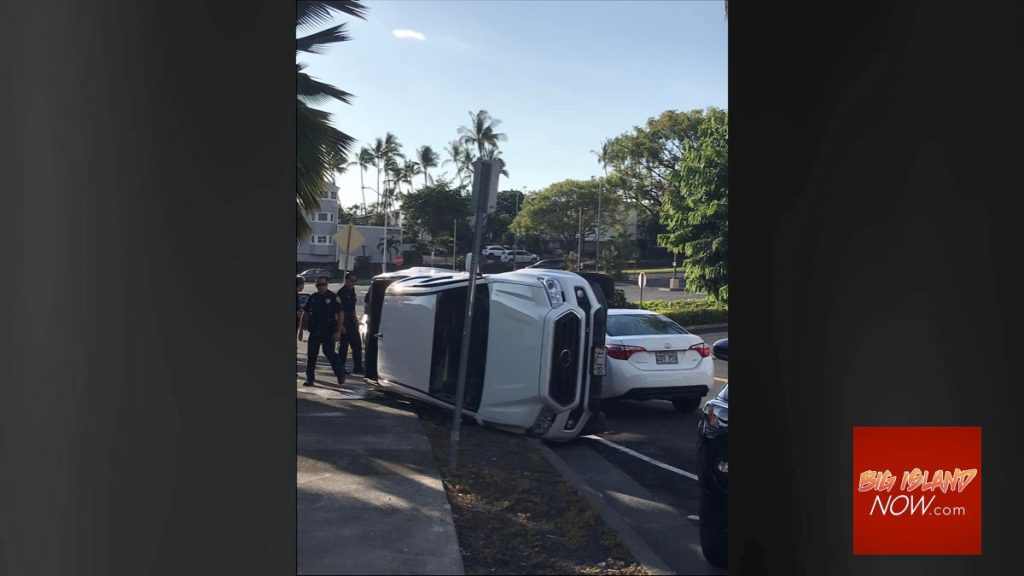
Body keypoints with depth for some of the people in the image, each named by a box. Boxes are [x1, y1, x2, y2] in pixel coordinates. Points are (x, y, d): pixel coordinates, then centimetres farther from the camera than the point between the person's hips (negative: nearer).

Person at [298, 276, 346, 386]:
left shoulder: (333, 297, -5)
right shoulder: (312, 298, 7)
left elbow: (340, 315, -6)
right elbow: (304, 314, 14)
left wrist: (338, 331, -13)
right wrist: (300, 330, 9)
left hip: (329, 331, -4)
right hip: (314, 331, 4)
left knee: (329, 352, -8)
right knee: (311, 354, 3)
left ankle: (340, 373, 12)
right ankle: (310, 379, 12)